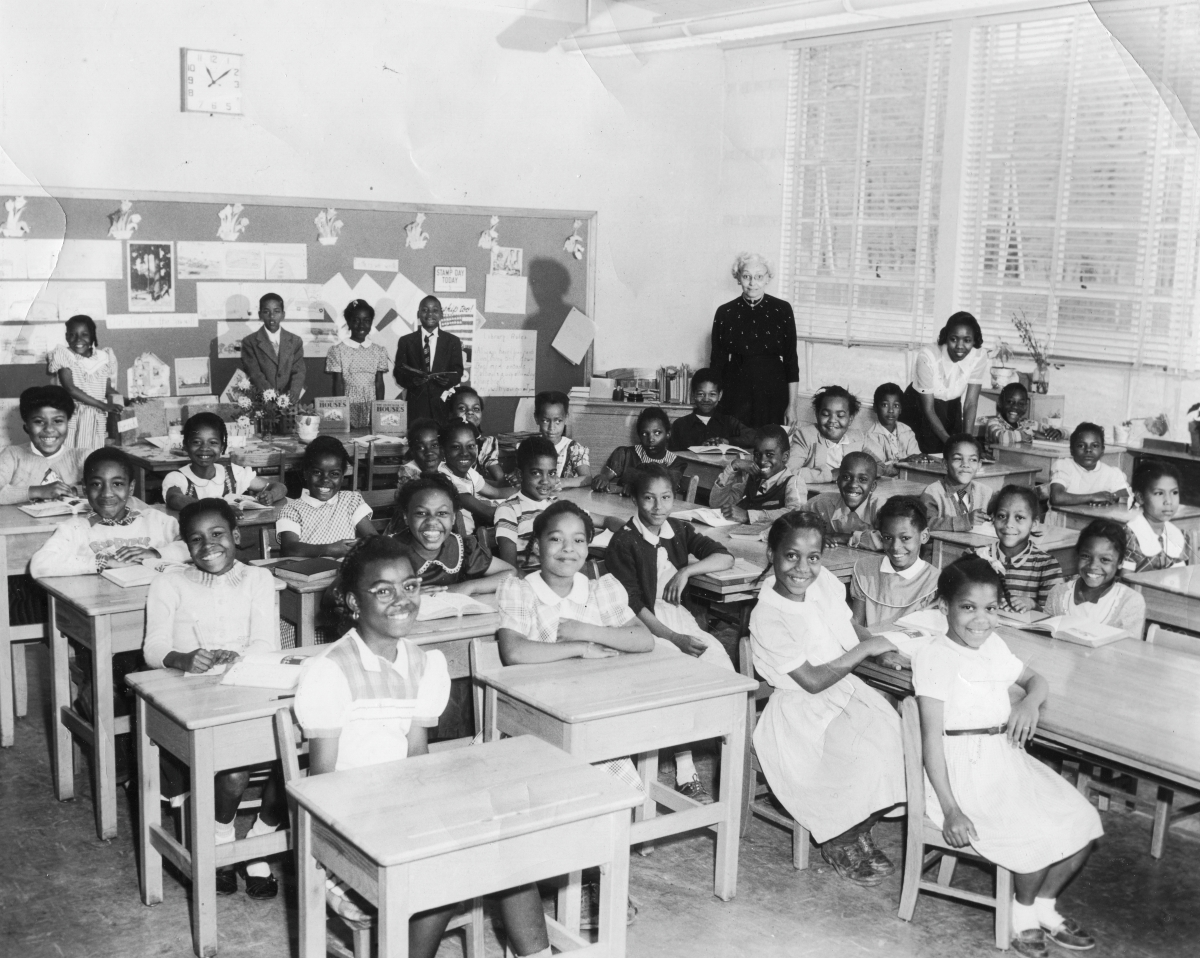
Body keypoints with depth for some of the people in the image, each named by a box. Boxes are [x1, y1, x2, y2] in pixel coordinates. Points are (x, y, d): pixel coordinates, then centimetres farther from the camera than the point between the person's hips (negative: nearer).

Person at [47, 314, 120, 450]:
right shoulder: (63, 355, -1)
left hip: (97, 420, 2)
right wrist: (102, 405, -15)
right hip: (72, 417, -2)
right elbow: (70, 389, -10)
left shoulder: (104, 357, 8)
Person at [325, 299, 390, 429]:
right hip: (348, 408, -2)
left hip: (372, 410, 2)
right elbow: (338, 384, -2)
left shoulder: (379, 351, 7)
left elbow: (379, 384, 7)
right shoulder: (338, 349, -1)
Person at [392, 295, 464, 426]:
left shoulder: (453, 341, 11)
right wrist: (412, 379, -16)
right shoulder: (406, 341, 10)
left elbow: (457, 371, 5)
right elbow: (398, 372, 5)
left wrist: (448, 380, -17)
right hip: (415, 405, 0)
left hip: (442, 405, 0)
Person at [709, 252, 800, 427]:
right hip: (735, 394, 0)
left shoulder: (782, 310, 1)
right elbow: (717, 361, 6)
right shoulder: (724, 313, 2)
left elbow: (791, 360, 3)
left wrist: (792, 404, 0)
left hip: (773, 395, 0)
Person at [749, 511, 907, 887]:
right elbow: (813, 681, -21)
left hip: (846, 688, 7)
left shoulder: (823, 581, -4)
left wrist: (881, 650, -4)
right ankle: (839, 842, 6)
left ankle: (859, 831, 9)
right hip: (805, 711, -6)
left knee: (899, 738, -14)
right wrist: (865, 649, -18)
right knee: (866, 760, -24)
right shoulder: (767, 617, -22)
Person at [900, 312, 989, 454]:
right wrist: (948, 440, -31)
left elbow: (970, 404, -16)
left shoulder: (979, 357, -21)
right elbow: (928, 409, -23)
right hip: (919, 407, -3)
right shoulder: (928, 356, -29)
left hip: (951, 407, 3)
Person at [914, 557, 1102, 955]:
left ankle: (1044, 904, 21)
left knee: (1082, 824, 0)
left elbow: (1036, 680, 25)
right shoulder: (934, 657, -14)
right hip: (964, 770, -8)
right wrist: (950, 810, -22)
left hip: (1008, 759, 8)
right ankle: (1023, 912, 8)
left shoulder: (993, 646, 9)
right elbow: (932, 737, -17)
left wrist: (1031, 701, -2)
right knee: (1039, 835, -21)